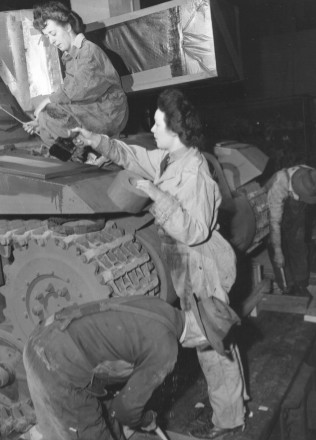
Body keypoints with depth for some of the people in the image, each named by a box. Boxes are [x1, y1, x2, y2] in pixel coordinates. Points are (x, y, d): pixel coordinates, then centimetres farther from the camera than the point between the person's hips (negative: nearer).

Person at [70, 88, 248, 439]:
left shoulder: (193, 173, -26)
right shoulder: (168, 159, 3)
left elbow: (195, 231, -30)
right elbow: (133, 157, 15)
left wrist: (156, 195, -32)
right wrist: (95, 141, 5)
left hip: (200, 268, -9)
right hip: (186, 265, 9)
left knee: (212, 343, 7)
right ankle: (232, 394, 45)